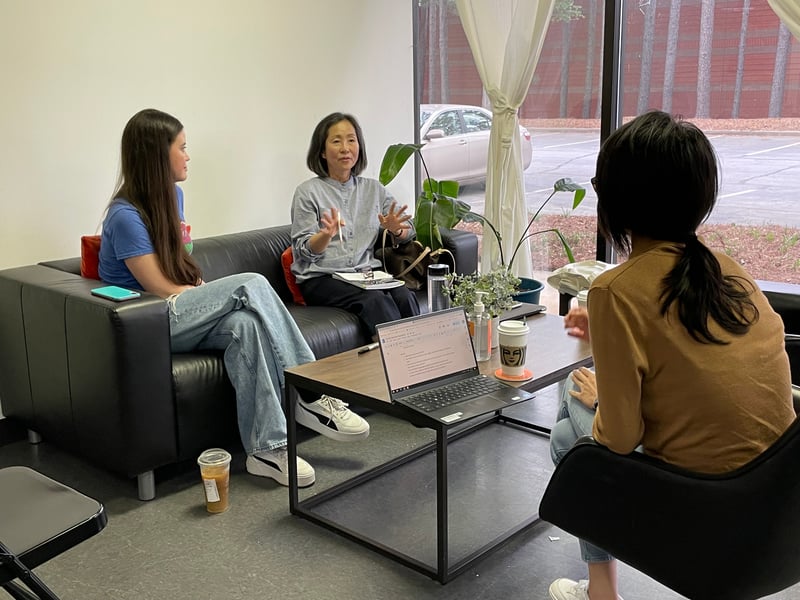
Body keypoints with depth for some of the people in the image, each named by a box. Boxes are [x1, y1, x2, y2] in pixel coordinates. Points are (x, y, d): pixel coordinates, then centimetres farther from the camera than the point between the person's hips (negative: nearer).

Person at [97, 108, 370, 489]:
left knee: (243, 325, -28)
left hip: (183, 316, 7)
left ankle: (267, 448, -29)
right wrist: (231, 295, -8)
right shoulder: (125, 216, -15)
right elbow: (163, 291, -16)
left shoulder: (172, 196, 11)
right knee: (252, 285, -25)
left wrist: (213, 295, -3)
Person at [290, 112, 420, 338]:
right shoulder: (308, 192, 3)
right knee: (375, 300, -32)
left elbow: (408, 232, 16)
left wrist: (394, 228, -8)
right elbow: (303, 251, -2)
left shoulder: (373, 189, 15)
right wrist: (326, 234, -23)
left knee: (405, 296, -27)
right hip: (322, 278, -3)